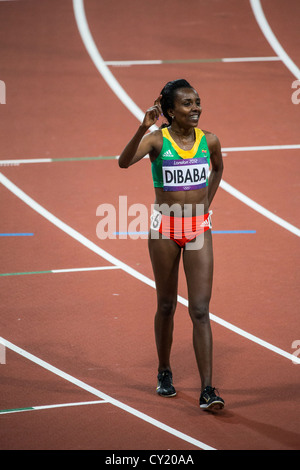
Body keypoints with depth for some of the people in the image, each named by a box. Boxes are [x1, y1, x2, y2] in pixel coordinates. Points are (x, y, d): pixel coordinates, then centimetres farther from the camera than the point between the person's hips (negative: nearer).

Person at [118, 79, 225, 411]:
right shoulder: (157, 139, -11)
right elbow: (124, 162, -30)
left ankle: (207, 390, -9)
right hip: (164, 227, -2)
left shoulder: (209, 141, 0)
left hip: (199, 228, 2)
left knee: (200, 310, -6)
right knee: (166, 305, 13)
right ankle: (164, 373, 34)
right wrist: (143, 129, -43)